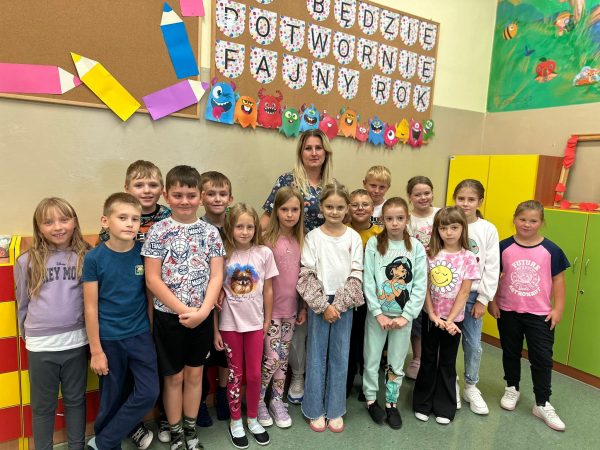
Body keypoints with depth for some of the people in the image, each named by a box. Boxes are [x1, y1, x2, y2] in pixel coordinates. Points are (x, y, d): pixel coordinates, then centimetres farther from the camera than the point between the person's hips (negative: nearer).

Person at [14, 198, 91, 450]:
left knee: (75, 400, 16)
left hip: (76, 341, 0)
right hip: (41, 345, 0)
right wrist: (28, 334, 15)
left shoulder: (86, 257, -3)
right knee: (43, 406, 16)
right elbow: (22, 303, 8)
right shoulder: (27, 262, -3)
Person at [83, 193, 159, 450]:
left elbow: (150, 296, 3)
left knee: (149, 393, -1)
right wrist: (96, 350, -6)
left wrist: (152, 334, 5)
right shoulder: (94, 258, -11)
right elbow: (91, 307, -8)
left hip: (140, 335, 2)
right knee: (112, 399, 12)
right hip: (109, 339, -2)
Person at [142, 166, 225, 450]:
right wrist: (183, 310, -15)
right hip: (169, 316, -2)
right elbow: (152, 279, -10)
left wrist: (202, 311, -15)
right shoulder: (159, 231, -7)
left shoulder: (210, 232, -1)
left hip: (202, 316, 2)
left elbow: (217, 276, -3)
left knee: (195, 373, 15)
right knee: (174, 377, 12)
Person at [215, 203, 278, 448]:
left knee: (254, 374, 10)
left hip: (255, 323, 1)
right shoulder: (223, 254, -8)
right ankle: (235, 421, 32)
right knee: (235, 374, 13)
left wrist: (267, 321, 5)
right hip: (229, 324, -1)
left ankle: (253, 418, 33)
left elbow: (268, 290, 1)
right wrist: (215, 329, -4)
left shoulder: (264, 253, -7)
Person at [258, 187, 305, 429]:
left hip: (291, 309, 5)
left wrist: (304, 306, 6)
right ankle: (258, 400, 22)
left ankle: (277, 400, 31)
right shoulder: (267, 239, -12)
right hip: (271, 309, -4)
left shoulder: (301, 240, 2)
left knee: (284, 356, 14)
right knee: (273, 357, -1)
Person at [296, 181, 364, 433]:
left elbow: (356, 276, -3)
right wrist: (323, 305, -13)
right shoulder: (313, 237, -4)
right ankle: (315, 410, 23)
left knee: (340, 356, 10)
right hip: (318, 303, -1)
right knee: (316, 356, 7)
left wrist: (338, 304, -11)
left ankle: (335, 410, 25)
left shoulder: (353, 237, -1)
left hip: (343, 304, 1)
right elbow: (307, 275, -7)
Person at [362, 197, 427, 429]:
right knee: (372, 359, 10)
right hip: (377, 313, -1)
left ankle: (392, 403, 32)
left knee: (397, 362, 13)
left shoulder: (416, 247, -3)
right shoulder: (374, 243, -6)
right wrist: (378, 313, -12)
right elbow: (368, 281, -8)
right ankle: (371, 399, 31)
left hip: (403, 315, 1)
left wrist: (406, 315, -10)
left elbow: (420, 285, -5)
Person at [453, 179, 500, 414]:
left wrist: (483, 298, -4)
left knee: (473, 344, 8)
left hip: (473, 295, 1)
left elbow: (492, 268, -1)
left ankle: (471, 387, 29)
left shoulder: (488, 230, -2)